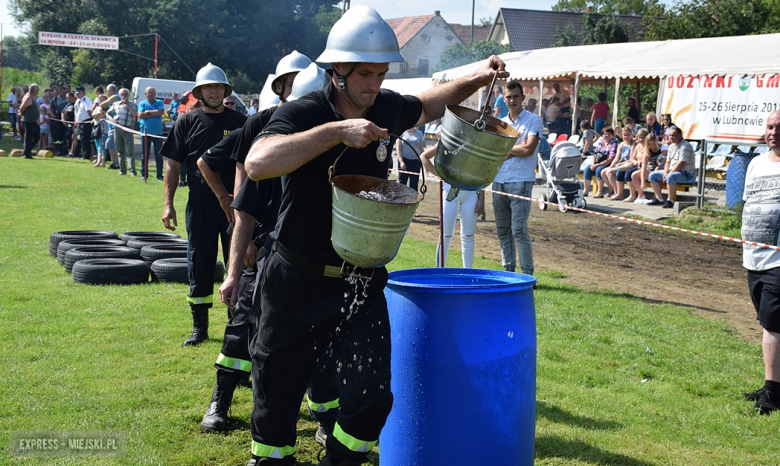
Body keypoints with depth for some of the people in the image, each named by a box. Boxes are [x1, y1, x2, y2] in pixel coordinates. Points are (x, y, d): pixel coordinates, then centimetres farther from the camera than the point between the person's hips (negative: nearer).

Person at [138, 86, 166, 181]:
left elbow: (161, 112, -14)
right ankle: (144, 174, 15)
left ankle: (159, 175, 5)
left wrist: (148, 112, -8)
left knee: (159, 155, 0)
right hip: (145, 133, 1)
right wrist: (154, 114, -10)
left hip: (157, 133, -1)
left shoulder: (159, 103, 5)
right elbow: (140, 115, -10)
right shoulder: (142, 104, 6)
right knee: (145, 155, 7)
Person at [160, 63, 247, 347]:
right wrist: (168, 203, -2)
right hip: (199, 204, 0)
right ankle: (199, 327, 18)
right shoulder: (187, 122, 5)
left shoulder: (239, 122, 5)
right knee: (199, 265, 7)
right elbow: (173, 164, 5)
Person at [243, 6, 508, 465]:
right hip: (298, 283, -4)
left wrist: (476, 80, 8)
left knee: (373, 393, -5)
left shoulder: (386, 108, 2)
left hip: (361, 284, 4)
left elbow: (427, 105, 25)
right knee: (278, 394, 10)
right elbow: (258, 162, -35)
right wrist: (337, 131, -36)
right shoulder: (303, 113, -16)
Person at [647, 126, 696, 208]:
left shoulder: (685, 146, -14)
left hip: (685, 173, -10)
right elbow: (668, 161, 16)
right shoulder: (671, 146, 15)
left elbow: (681, 164, -22)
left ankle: (670, 200, -31)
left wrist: (669, 174, -21)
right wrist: (665, 172, -4)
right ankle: (659, 199, -1)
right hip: (671, 171, 10)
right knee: (652, 175, 1)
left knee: (670, 177, -39)